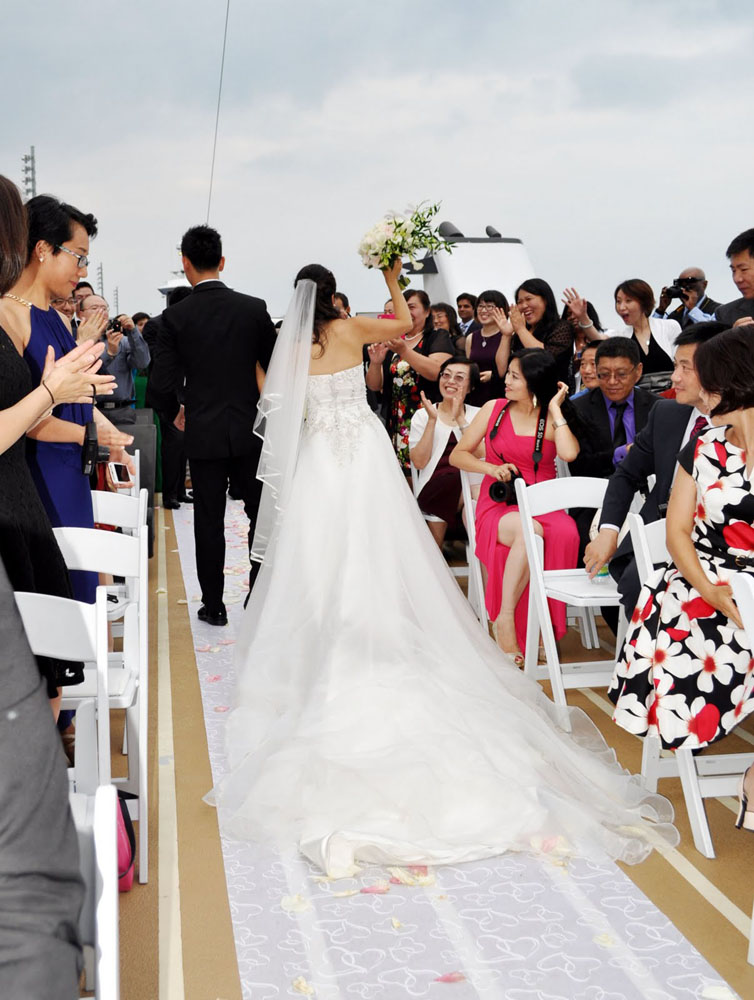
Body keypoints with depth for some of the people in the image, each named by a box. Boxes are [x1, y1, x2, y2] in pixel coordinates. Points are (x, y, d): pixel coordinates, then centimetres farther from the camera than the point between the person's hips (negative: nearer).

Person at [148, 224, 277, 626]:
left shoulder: (175, 316, -8)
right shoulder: (254, 308, -4)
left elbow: (161, 384, -11)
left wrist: (174, 412, 10)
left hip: (203, 432, -1)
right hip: (250, 429, 1)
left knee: (209, 520, 9)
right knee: (261, 514, 14)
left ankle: (213, 605, 16)